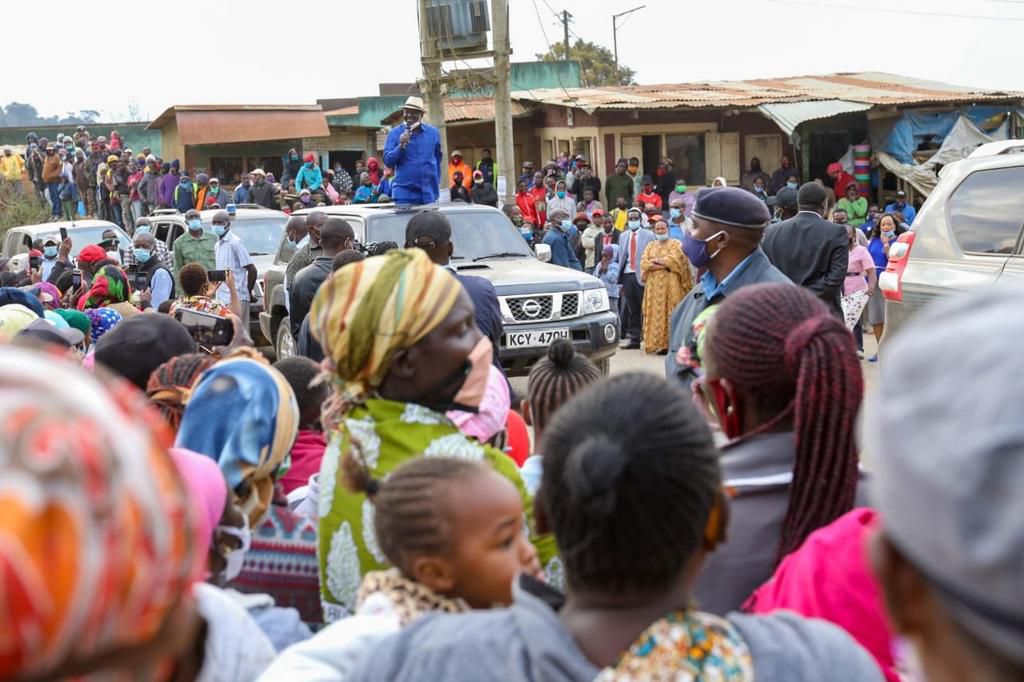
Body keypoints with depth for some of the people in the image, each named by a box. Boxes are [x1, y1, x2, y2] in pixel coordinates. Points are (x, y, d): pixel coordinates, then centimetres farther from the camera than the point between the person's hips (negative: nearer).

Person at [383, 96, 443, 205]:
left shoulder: (433, 133, 6)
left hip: (429, 192, 2)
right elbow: (388, 161, -4)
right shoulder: (395, 133, 0)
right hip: (404, 193, -2)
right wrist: (401, 146, -19)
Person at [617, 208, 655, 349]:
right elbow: (621, 257, 13)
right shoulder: (623, 236, 15)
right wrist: (620, 277, 6)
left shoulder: (648, 235, 2)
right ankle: (634, 338, 12)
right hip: (627, 275, 4)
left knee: (644, 308, -3)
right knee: (631, 309, 7)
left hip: (642, 275, -4)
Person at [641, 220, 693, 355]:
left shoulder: (675, 244, 5)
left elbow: (674, 260, -12)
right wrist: (664, 264, -9)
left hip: (671, 285, -4)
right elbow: (644, 264, 1)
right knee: (656, 314, -1)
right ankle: (659, 343, 0)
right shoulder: (650, 246, 16)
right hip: (654, 285, 4)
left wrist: (655, 261, -5)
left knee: (671, 314, -8)